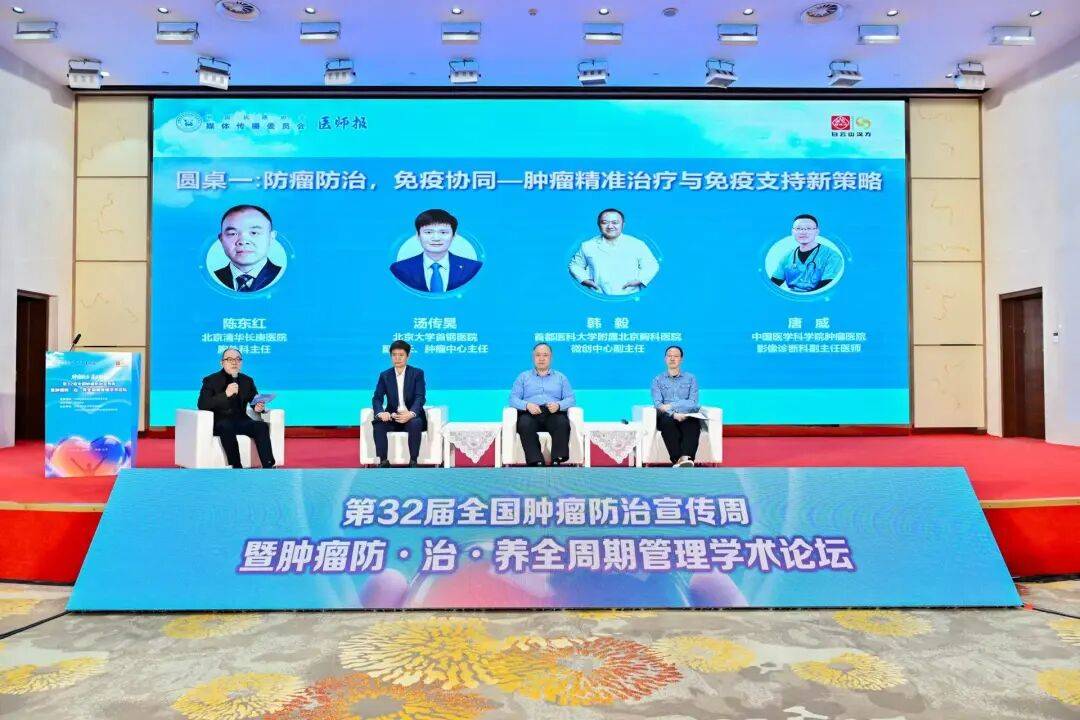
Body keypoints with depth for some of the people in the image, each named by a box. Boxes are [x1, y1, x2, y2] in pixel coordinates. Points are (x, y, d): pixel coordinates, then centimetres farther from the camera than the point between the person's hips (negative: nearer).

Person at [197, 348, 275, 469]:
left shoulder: (247, 381, 15)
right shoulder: (211, 380, 3)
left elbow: (255, 401, 15)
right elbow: (202, 405, -11)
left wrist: (258, 407, -12)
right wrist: (225, 394, -24)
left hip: (241, 420, 4)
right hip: (219, 422, -3)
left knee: (261, 426, -25)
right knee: (227, 426, -37)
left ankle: (268, 467, -33)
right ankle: (236, 467, -36)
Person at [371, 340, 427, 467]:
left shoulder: (417, 373, 1)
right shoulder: (384, 375, 8)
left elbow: (420, 397, -11)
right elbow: (377, 398, -1)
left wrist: (411, 414, -32)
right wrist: (381, 413, -25)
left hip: (412, 417, -2)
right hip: (392, 416, 2)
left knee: (415, 423, -36)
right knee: (378, 423, -29)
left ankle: (413, 462, -26)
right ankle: (383, 461, -22)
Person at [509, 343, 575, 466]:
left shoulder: (561, 377, 23)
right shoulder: (523, 377, 22)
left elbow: (570, 399, 12)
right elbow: (513, 398, 9)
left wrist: (558, 405, -12)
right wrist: (527, 405, -13)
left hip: (553, 414, 1)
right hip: (530, 414, 0)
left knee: (562, 423, -35)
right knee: (525, 424, -36)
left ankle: (557, 461, -38)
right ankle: (536, 462, -41)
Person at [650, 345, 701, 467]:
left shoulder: (691, 378, 17)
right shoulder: (658, 379, 16)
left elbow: (693, 403, 3)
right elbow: (657, 404, 1)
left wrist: (671, 405, -9)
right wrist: (674, 414, -18)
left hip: (687, 416, 0)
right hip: (667, 417, 0)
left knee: (693, 423, -35)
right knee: (668, 422, -36)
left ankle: (686, 458, -57)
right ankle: (677, 460, -49)